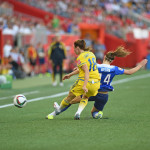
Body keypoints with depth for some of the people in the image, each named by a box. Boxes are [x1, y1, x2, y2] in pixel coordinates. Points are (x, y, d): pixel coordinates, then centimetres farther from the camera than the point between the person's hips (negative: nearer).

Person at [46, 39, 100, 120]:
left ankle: (54, 113, 28)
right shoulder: (91, 54, 15)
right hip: (96, 83, 6)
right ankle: (78, 112, 6)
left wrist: (84, 86, -28)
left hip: (84, 82, -6)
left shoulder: (80, 57, -9)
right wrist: (70, 74, 32)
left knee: (70, 97, 14)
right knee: (85, 97, 31)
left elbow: (87, 72, -21)